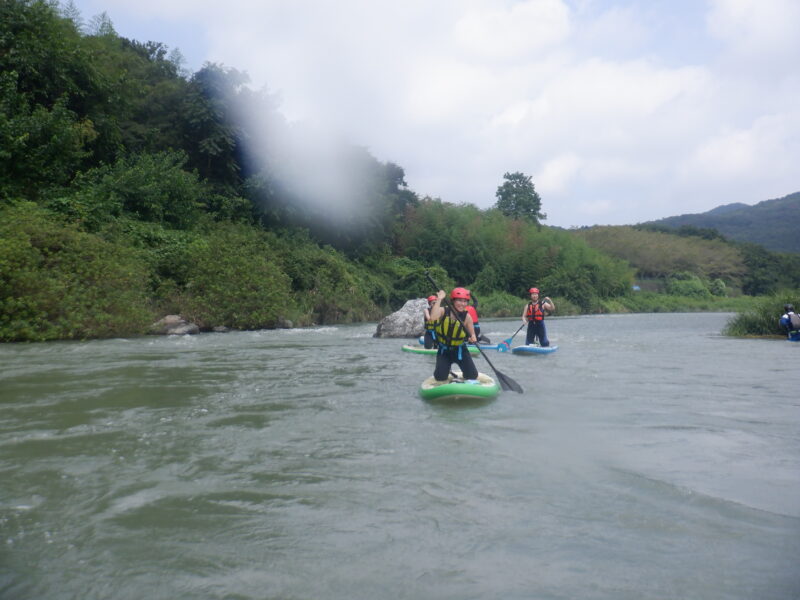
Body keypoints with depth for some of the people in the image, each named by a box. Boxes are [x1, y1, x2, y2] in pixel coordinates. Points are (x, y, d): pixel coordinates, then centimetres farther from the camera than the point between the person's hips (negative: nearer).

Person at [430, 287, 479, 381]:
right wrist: (439, 299, -35)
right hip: (444, 350, -1)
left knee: (472, 376, -7)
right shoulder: (443, 311, -15)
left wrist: (473, 338, -28)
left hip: (460, 350, 1)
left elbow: (472, 334, -4)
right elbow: (433, 317, -38)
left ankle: (465, 373, 30)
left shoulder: (467, 317, -12)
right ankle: (444, 370, 26)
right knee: (440, 377, -11)